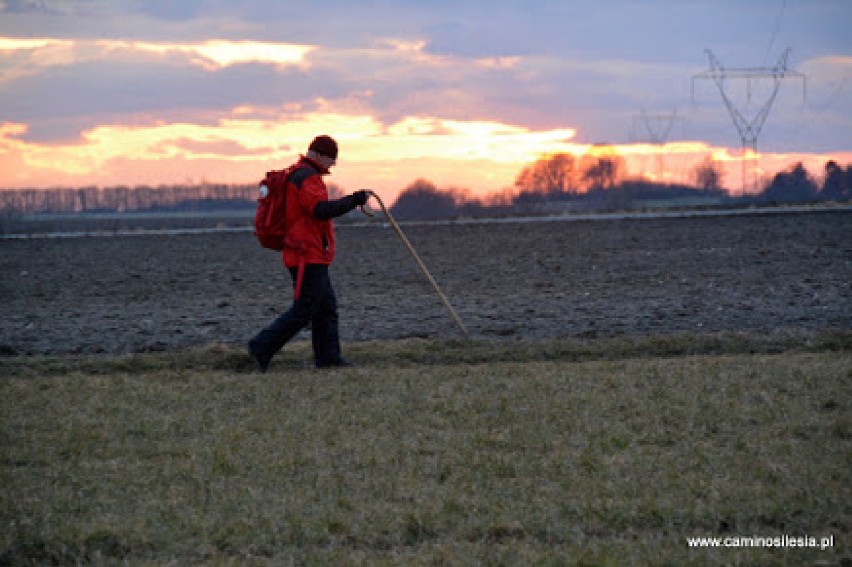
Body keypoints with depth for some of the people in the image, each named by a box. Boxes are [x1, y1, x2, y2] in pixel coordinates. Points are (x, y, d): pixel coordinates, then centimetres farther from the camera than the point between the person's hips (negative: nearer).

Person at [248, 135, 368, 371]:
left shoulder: (297, 175, 18)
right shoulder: (307, 177, -15)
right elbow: (321, 209, -27)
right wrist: (353, 200, -20)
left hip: (312, 257, 11)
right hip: (308, 256, -11)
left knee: (327, 306, 11)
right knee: (303, 311, -9)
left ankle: (328, 356, 12)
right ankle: (262, 347, -8)